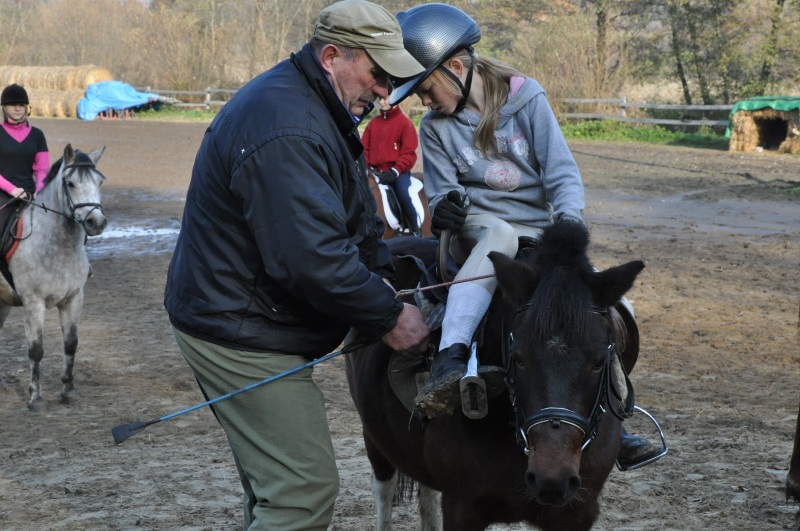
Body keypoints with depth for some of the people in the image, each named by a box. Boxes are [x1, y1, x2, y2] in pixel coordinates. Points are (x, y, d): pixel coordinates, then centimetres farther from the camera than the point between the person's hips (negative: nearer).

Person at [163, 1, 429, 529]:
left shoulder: (318, 109, 10)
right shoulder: (286, 132, -27)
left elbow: (357, 219, 16)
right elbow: (313, 258, -32)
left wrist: (388, 282, 2)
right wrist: (388, 316, -22)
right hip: (239, 336, -11)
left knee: (275, 483, 22)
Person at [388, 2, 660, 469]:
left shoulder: (526, 98, -3)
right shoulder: (435, 127, 2)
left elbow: (563, 173, -6)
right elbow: (443, 194, 3)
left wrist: (568, 225, -24)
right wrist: (446, 208, -22)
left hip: (540, 233, 2)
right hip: (477, 230, -2)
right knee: (499, 234, -39)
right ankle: (450, 359, -59)